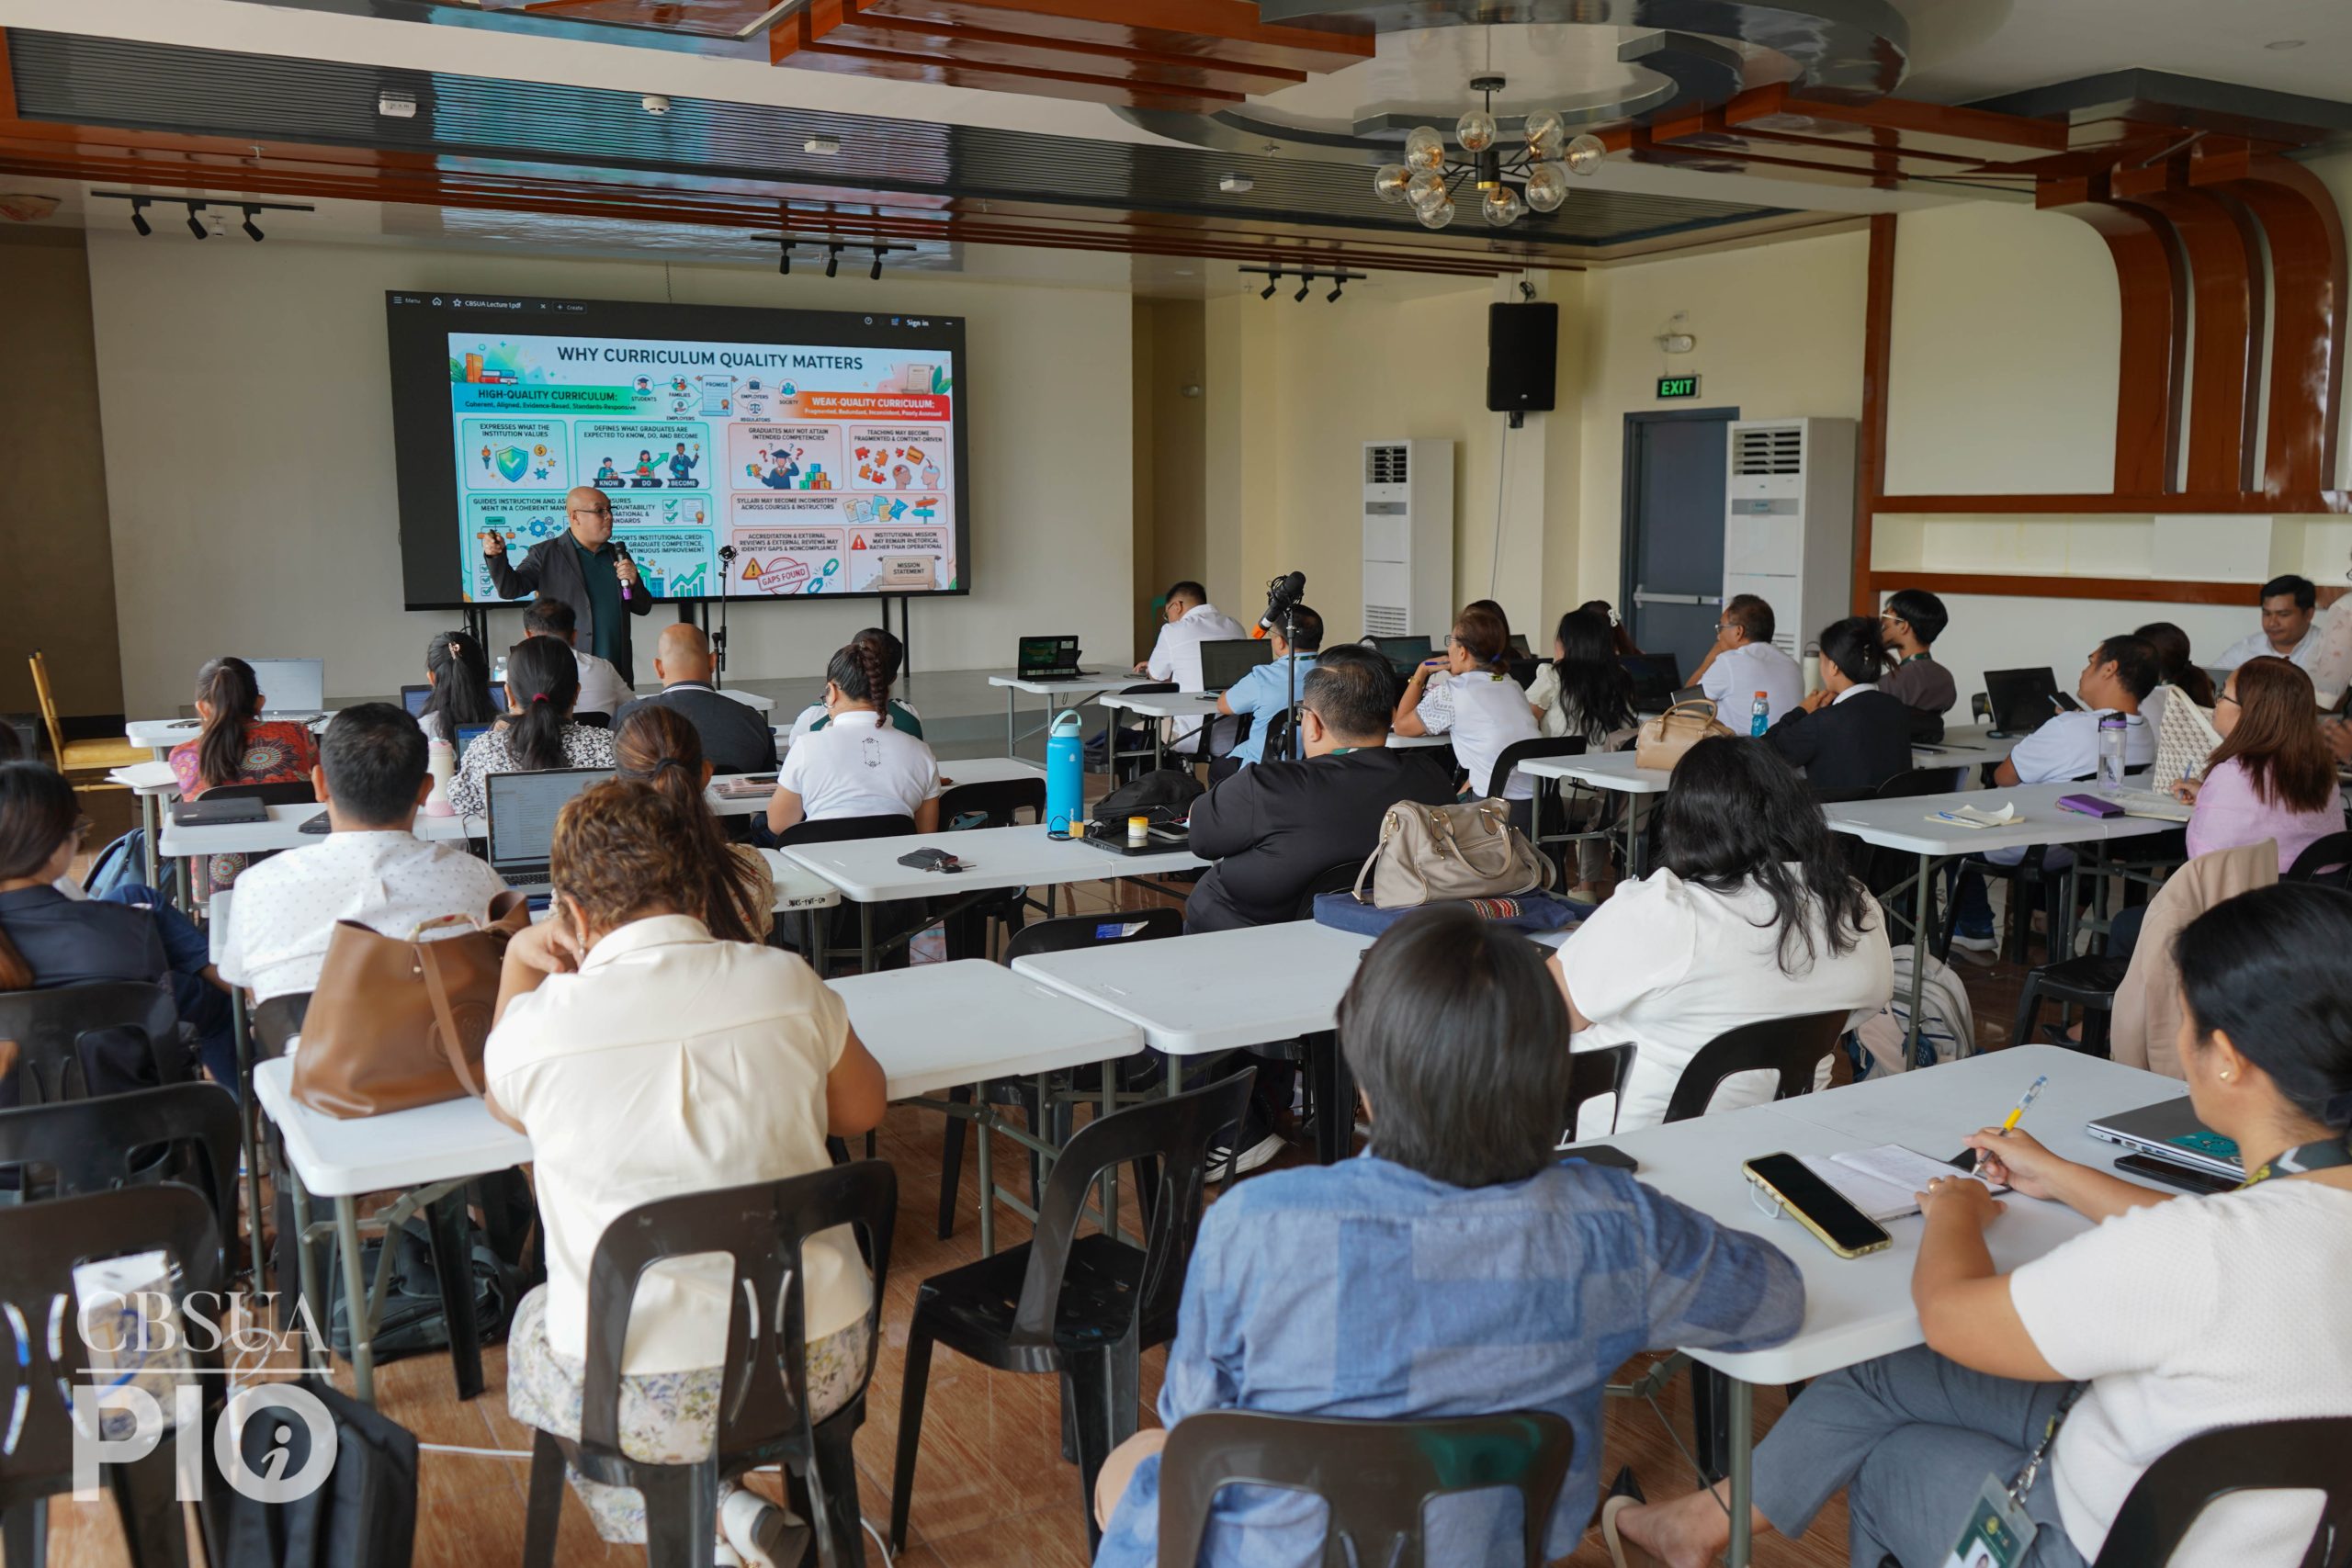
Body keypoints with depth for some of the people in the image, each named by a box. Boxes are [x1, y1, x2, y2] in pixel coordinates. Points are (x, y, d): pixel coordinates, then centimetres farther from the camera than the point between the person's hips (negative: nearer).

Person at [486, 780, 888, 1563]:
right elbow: (862, 1109, 13)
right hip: (817, 1368, 3)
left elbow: (504, 1105, 15)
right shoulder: (787, 983, -8)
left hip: (644, 1399, -2)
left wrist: (520, 964, 18)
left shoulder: (538, 1025, -12)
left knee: (534, 1323, 31)